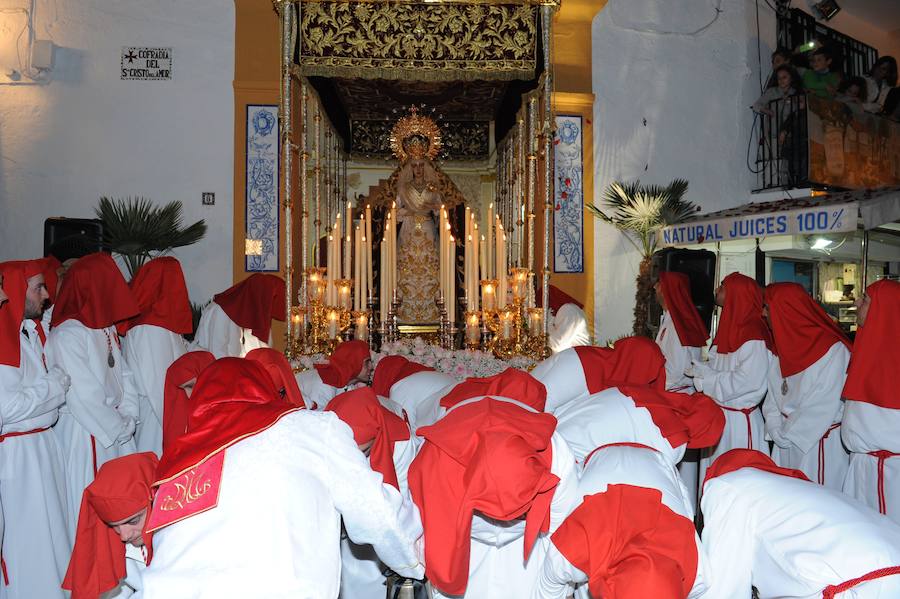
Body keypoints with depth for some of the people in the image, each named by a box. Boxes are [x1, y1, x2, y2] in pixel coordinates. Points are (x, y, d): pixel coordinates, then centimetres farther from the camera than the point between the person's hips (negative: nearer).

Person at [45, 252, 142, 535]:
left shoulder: (106, 328, 9)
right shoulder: (67, 335, -17)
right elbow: (83, 397, -19)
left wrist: (128, 417, -2)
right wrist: (119, 429, -10)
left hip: (117, 432, 8)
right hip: (84, 435, -8)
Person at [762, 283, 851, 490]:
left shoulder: (833, 350, -16)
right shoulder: (781, 348, 7)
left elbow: (823, 407, -18)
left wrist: (786, 434, -11)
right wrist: (776, 430, -5)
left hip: (820, 445, -6)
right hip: (785, 442, 7)